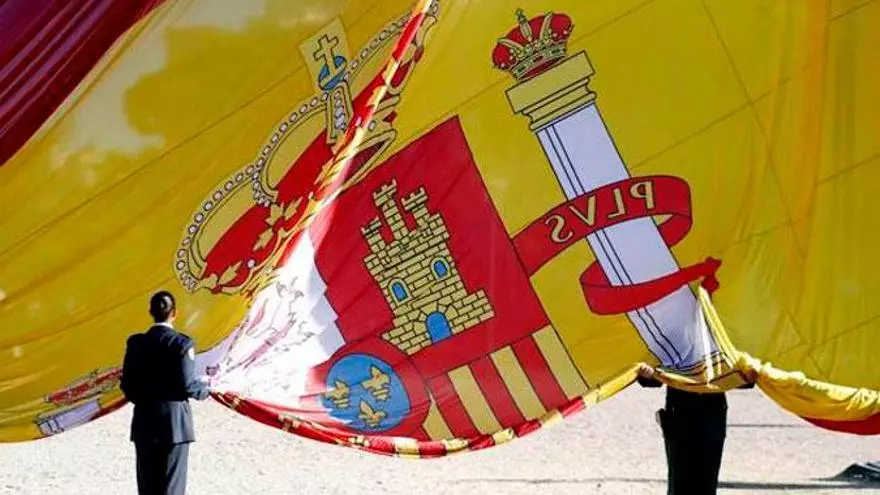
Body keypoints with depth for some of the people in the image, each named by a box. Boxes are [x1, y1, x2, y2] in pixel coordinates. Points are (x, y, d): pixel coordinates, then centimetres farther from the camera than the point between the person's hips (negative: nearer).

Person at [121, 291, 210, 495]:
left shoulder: (136, 343, 1)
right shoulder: (181, 344, -11)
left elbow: (127, 385, 2)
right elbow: (187, 385, -14)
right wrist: (204, 389, 7)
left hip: (144, 422, 4)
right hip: (174, 424, -4)